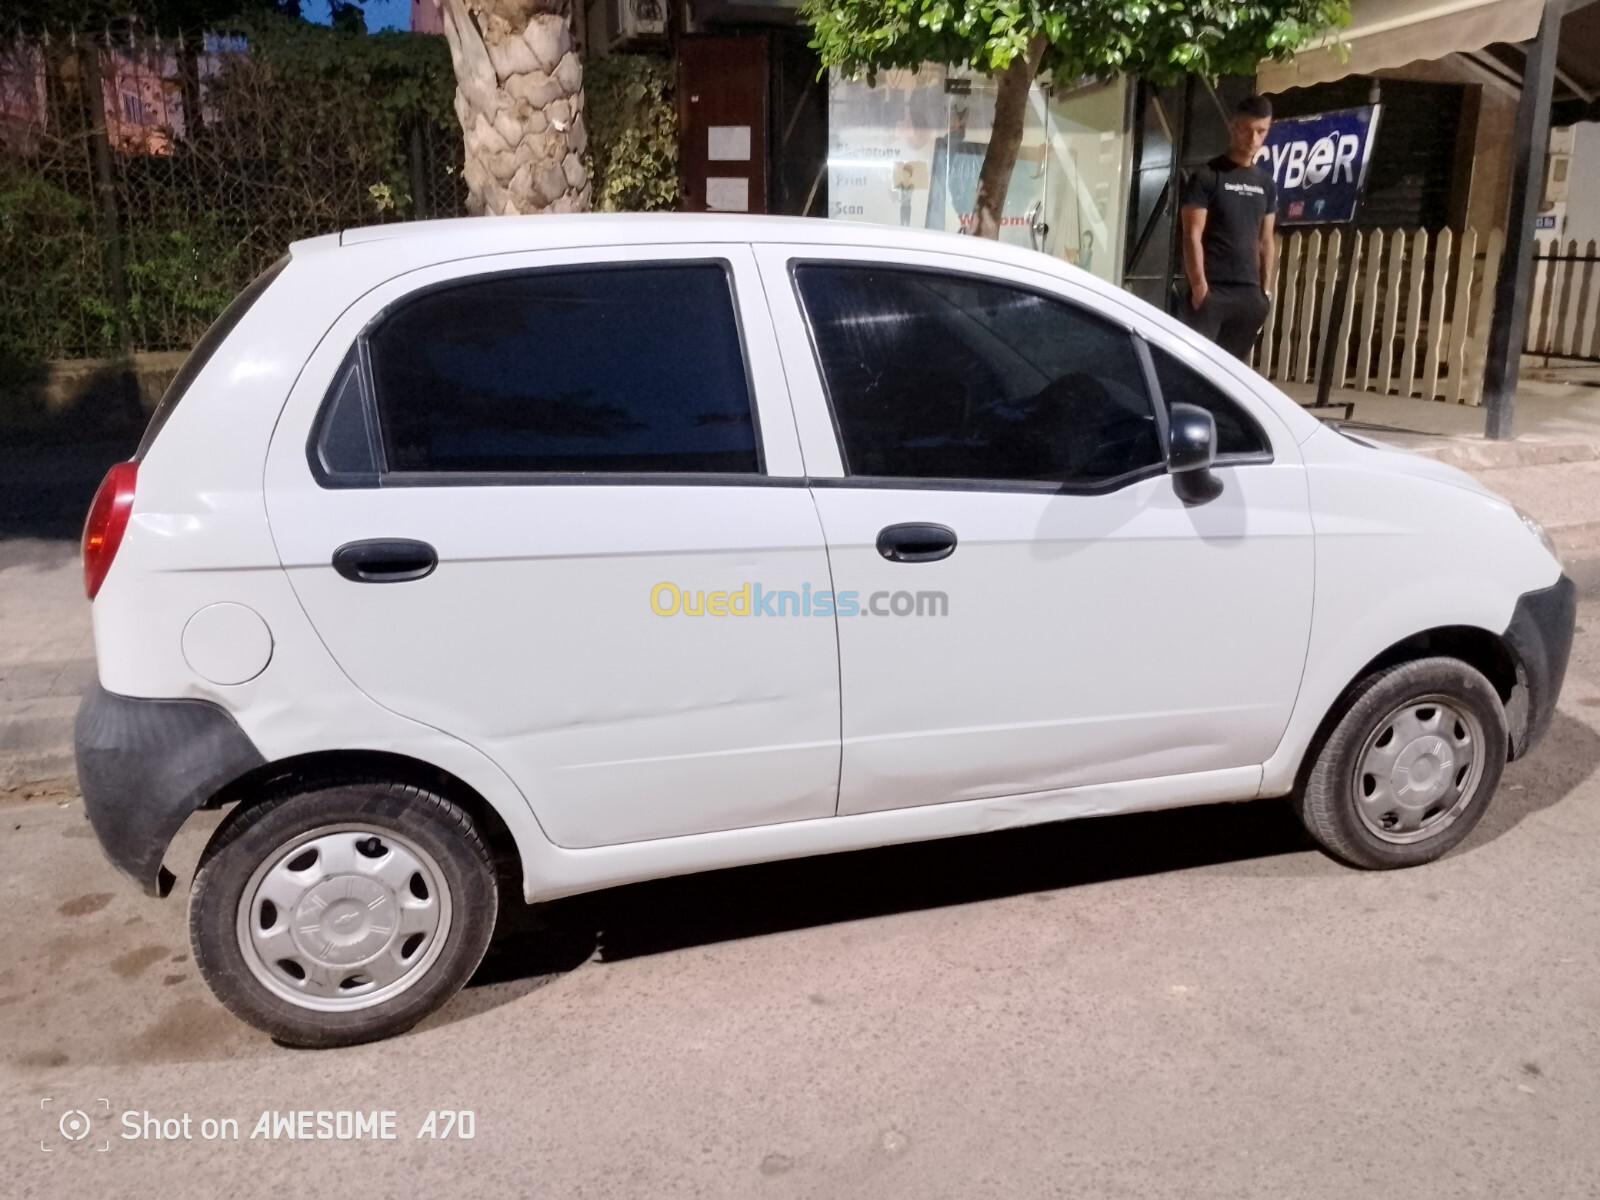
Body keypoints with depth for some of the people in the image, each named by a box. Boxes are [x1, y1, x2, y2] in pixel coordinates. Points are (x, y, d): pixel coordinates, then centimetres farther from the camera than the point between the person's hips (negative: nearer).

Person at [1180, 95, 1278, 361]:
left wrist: (1266, 289, 10)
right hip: (1210, 290, -5)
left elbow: (1266, 241, 18)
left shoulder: (1266, 184, 16)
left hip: (1249, 293, 6)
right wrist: (1199, 285, -15)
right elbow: (1192, 235, -7)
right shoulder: (1207, 176, -1)